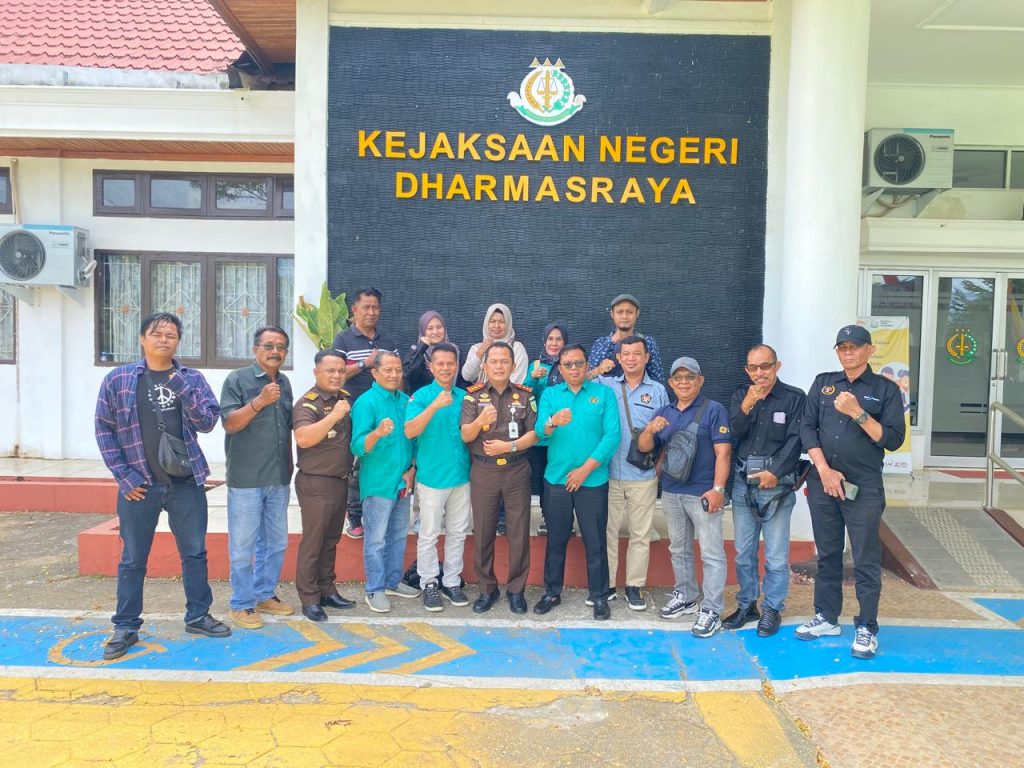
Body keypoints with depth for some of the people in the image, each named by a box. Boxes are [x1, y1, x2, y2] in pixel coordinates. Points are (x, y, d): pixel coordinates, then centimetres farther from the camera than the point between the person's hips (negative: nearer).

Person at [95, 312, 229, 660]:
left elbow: (208, 421, -5)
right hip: (139, 485, -2)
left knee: (194, 553, 12)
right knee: (133, 559, 8)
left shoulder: (192, 378, 4)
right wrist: (124, 476, -6)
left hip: (186, 483, 2)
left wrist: (182, 389, -19)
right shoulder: (118, 379, -1)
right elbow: (104, 429, 0)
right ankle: (126, 627, 22)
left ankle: (198, 616, 27)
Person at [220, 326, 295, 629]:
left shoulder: (285, 383, 11)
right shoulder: (237, 379, -7)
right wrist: (259, 401, -26)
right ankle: (241, 603, 15)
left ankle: (264, 594, 28)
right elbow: (229, 423, -15)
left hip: (279, 479, 6)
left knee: (276, 542, 14)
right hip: (246, 479, -6)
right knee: (243, 545, 2)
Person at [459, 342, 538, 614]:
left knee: (519, 531, 5)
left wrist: (509, 446, -16)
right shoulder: (473, 395, 1)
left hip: (517, 470, 0)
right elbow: (465, 435, -6)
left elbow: (534, 433, -1)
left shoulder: (525, 395, 3)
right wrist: (480, 420, -26)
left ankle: (516, 589, 19)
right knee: (483, 531, 7)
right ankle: (487, 588, 22)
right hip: (483, 471, 0)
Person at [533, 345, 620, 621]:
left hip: (593, 481, -2)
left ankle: (599, 596, 22)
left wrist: (585, 469, -13)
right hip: (556, 480, 2)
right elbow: (540, 432, -10)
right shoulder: (550, 394, 4)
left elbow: (612, 436, -8)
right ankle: (552, 592, 27)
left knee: (595, 541, 7)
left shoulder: (604, 393, -1)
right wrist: (552, 423, -33)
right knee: (555, 540, 12)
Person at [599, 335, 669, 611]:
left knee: (640, 534, 7)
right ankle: (606, 584, 19)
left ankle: (635, 586, 19)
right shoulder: (606, 386, 4)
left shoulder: (658, 391, 6)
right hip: (609, 474, 0)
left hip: (643, 477, 0)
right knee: (607, 530, 7)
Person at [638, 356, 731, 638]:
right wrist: (649, 430, -13)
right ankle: (685, 597, 32)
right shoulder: (664, 412, 12)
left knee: (711, 553, -2)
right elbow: (644, 447, 9)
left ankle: (711, 610, 4)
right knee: (679, 549, 17)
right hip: (671, 492, 6)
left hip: (703, 493, -6)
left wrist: (718, 489, -20)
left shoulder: (714, 410, -5)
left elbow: (723, 453, -11)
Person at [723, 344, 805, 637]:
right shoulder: (740, 395, 9)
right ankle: (746, 605, 26)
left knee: (776, 555, 2)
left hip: (777, 484, -4)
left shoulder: (794, 397, -2)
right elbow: (732, 435, -1)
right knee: (743, 551, 12)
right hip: (743, 483, 4)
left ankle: (773, 609, 16)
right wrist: (746, 407, -17)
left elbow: (795, 440, -7)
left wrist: (775, 472, -15)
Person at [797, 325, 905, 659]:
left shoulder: (886, 390, 0)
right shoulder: (823, 383, 8)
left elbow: (893, 439, -7)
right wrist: (824, 470, -7)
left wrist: (858, 413, -18)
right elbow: (807, 428, 3)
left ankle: (866, 627, 12)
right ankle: (827, 617, 24)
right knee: (827, 554, 13)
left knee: (866, 560, 1)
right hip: (822, 482, 3)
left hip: (864, 488, -3)